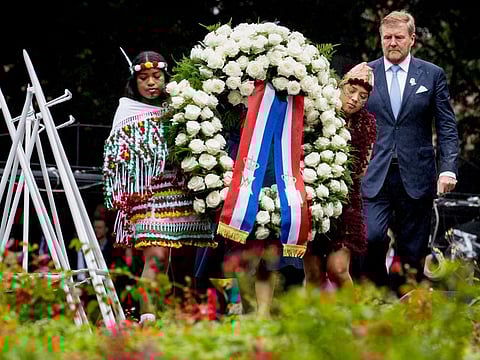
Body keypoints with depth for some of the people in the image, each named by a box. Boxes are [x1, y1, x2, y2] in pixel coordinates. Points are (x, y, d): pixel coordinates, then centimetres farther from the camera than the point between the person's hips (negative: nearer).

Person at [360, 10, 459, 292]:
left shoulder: (433, 75, 6)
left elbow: (447, 127, 5)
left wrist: (448, 169, -7)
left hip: (416, 178, 0)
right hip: (374, 176, 0)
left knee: (413, 251, 3)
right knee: (371, 237, -17)